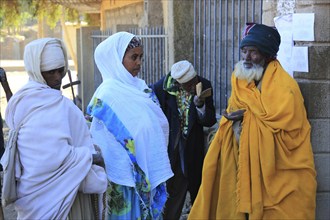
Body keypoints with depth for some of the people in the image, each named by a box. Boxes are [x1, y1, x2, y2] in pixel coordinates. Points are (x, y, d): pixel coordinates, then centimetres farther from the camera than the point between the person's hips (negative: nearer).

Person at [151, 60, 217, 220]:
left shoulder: (204, 85, -9)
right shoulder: (161, 88, -16)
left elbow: (210, 122, -8)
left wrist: (200, 105, -25)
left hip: (193, 150, 2)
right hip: (169, 149, -2)